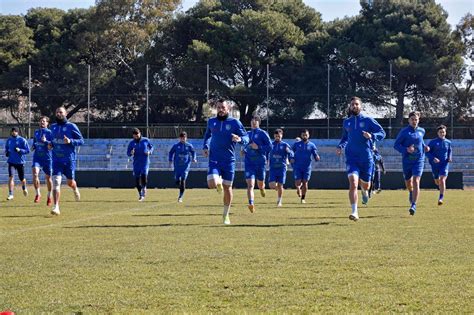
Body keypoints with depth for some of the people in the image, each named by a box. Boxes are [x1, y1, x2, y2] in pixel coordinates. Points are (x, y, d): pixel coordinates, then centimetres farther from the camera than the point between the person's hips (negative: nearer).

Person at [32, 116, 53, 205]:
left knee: (48, 178, 7)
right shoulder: (36, 132, 12)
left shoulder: (50, 133, -3)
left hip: (47, 158, -3)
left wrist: (46, 141, -26)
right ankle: (38, 194, -8)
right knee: (35, 174, -21)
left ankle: (49, 197, 26)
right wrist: (33, 146, 6)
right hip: (37, 157, 3)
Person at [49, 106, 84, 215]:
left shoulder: (71, 126, -5)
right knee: (56, 182, -13)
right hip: (56, 160, 2)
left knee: (70, 182, 11)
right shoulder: (53, 127, 10)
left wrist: (70, 141, -21)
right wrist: (51, 144, 3)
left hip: (69, 159, -2)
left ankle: (75, 190, 49)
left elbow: (81, 140, -4)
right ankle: (56, 207, -17)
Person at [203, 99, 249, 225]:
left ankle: (226, 214, 23)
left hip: (229, 161, -1)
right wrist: (205, 146, 8)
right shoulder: (211, 122, 7)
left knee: (227, 187, 7)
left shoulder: (235, 122, -3)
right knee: (212, 184, -20)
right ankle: (218, 182, 19)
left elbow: (246, 138, -3)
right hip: (214, 160, 1)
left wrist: (240, 139, -26)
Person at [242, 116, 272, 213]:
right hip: (249, 163, 2)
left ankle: (262, 188, 51)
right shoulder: (248, 134, 13)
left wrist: (258, 147, -18)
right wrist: (244, 150, 7)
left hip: (260, 162, -2)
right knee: (250, 185, -15)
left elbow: (270, 146, -7)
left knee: (260, 184, 13)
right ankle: (251, 204, -25)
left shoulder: (263, 133, -2)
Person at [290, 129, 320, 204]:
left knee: (305, 183, -2)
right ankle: (299, 188, 28)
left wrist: (317, 157, -21)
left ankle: (303, 198, 13)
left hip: (307, 167, 0)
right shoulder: (296, 144, 6)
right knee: (297, 183, -8)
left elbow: (315, 155, 2)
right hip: (297, 167, 0)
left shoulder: (312, 145, 5)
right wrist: (291, 158, -7)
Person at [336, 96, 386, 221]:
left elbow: (382, 133, -1)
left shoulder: (368, 120, -1)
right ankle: (354, 212, -21)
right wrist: (340, 146, 6)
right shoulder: (346, 122, 9)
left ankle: (364, 191, 53)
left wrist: (371, 136, -21)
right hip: (351, 158, 1)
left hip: (366, 158, -1)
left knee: (365, 185, 12)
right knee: (353, 183, -20)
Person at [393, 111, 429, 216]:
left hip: (419, 160, 0)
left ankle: (413, 205, -19)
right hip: (407, 160, 0)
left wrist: (424, 147, 5)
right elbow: (396, 145, -6)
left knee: (416, 181, -16)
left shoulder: (421, 131, 5)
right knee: (408, 182, 16)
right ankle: (411, 192, 52)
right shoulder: (404, 131, -6)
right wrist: (406, 150, -22)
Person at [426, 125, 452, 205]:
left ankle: (441, 198, -18)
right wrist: (433, 158, -21)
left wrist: (450, 158, 1)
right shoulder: (433, 142, -3)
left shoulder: (448, 142, 4)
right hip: (435, 165, 1)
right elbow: (427, 153, -4)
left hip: (444, 164, -1)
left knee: (442, 180, -19)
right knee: (437, 182, 15)